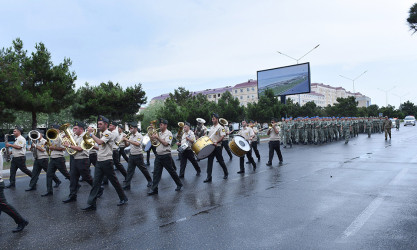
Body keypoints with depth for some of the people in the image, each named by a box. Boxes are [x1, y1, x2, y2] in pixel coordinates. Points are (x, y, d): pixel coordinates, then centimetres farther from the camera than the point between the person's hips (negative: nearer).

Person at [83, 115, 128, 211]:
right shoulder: (102, 135, 17)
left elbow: (99, 142, -27)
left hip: (106, 161, -8)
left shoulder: (109, 134, -11)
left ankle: (123, 199, 18)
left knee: (114, 181, 3)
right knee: (96, 183, 3)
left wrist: (91, 133, -17)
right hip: (99, 161, 8)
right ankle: (92, 204, 4)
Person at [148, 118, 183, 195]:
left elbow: (165, 143, -20)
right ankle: (154, 189, 4)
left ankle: (179, 184, 25)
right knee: (156, 173, 1)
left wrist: (157, 137, -17)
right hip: (158, 156, 6)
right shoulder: (159, 133, 13)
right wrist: (152, 138, -1)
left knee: (171, 171, 6)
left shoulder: (168, 133, -8)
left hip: (166, 156, -6)